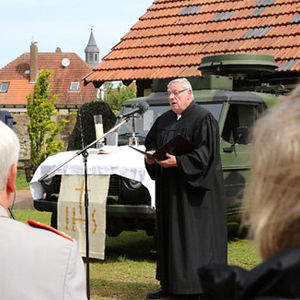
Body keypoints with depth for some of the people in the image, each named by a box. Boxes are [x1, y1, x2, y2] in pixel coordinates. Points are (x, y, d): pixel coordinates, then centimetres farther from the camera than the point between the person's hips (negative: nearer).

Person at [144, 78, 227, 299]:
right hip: (169, 190, 8)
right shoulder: (164, 120, 14)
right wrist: (150, 155, -2)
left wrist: (177, 161, -24)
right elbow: (150, 143, 20)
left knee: (196, 237, -6)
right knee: (169, 235, 10)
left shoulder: (203, 119, -8)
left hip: (193, 189, -7)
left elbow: (205, 154, -16)